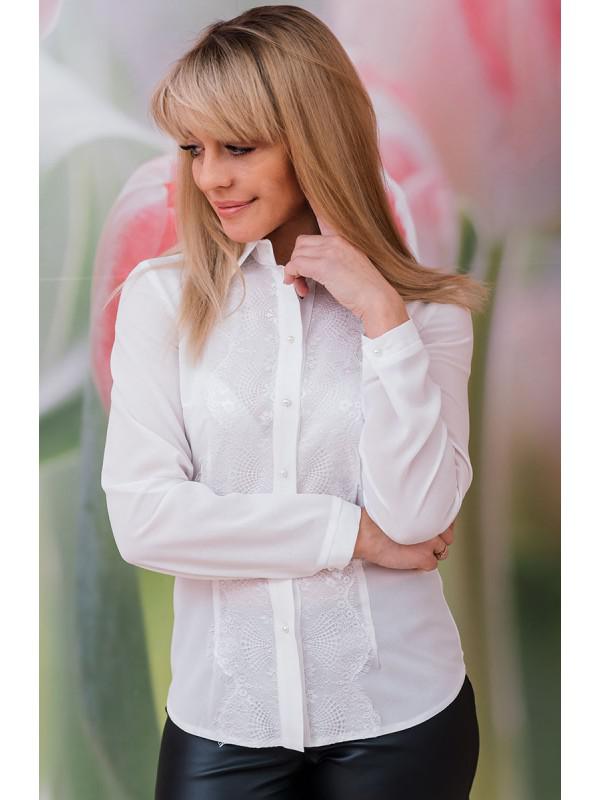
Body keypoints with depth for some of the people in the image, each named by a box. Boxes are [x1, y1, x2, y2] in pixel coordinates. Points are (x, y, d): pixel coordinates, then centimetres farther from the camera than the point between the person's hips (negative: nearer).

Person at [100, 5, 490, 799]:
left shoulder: (426, 309, -2)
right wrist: (353, 532, -10)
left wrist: (381, 315, -16)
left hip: (400, 712, 0)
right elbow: (142, 517, -11)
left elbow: (417, 515, -13)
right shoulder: (160, 295, -3)